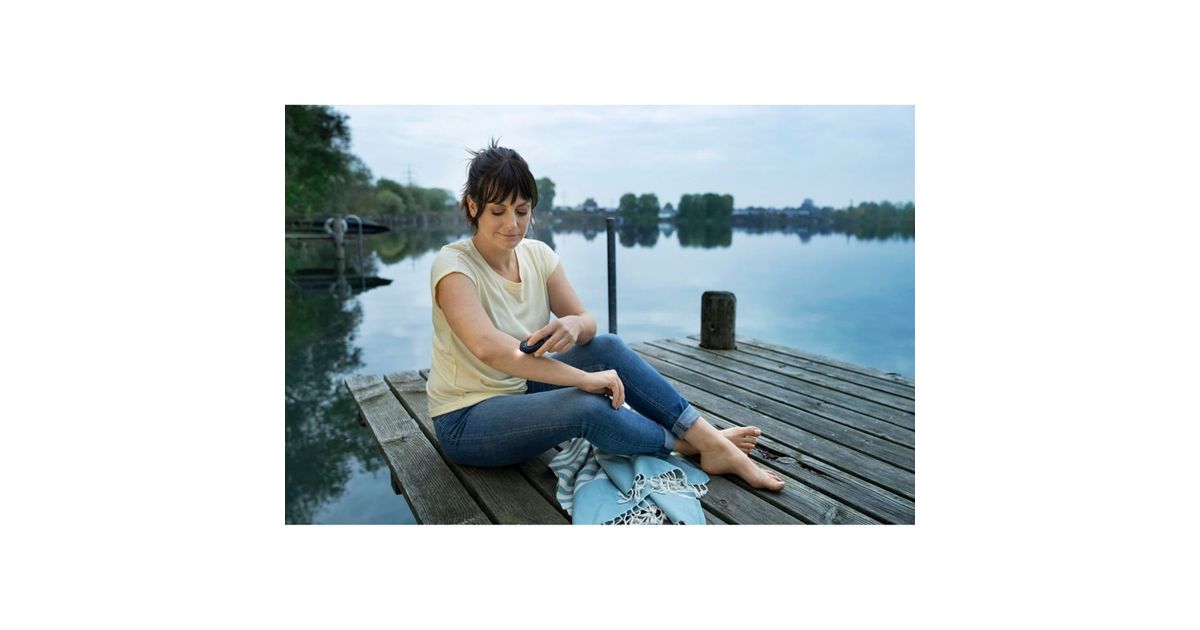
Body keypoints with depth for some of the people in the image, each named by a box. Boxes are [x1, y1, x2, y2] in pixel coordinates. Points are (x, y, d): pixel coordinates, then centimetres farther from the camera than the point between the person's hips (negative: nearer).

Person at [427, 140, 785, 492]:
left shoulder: (537, 254, -2)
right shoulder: (453, 265, -21)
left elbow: (586, 320, -3)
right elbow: (488, 347, -36)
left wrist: (574, 325, -29)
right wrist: (585, 378, -35)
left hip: (521, 390, 6)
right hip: (464, 421, -6)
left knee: (608, 347, -14)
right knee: (587, 406, -29)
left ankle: (710, 439, -10)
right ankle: (686, 444, -5)